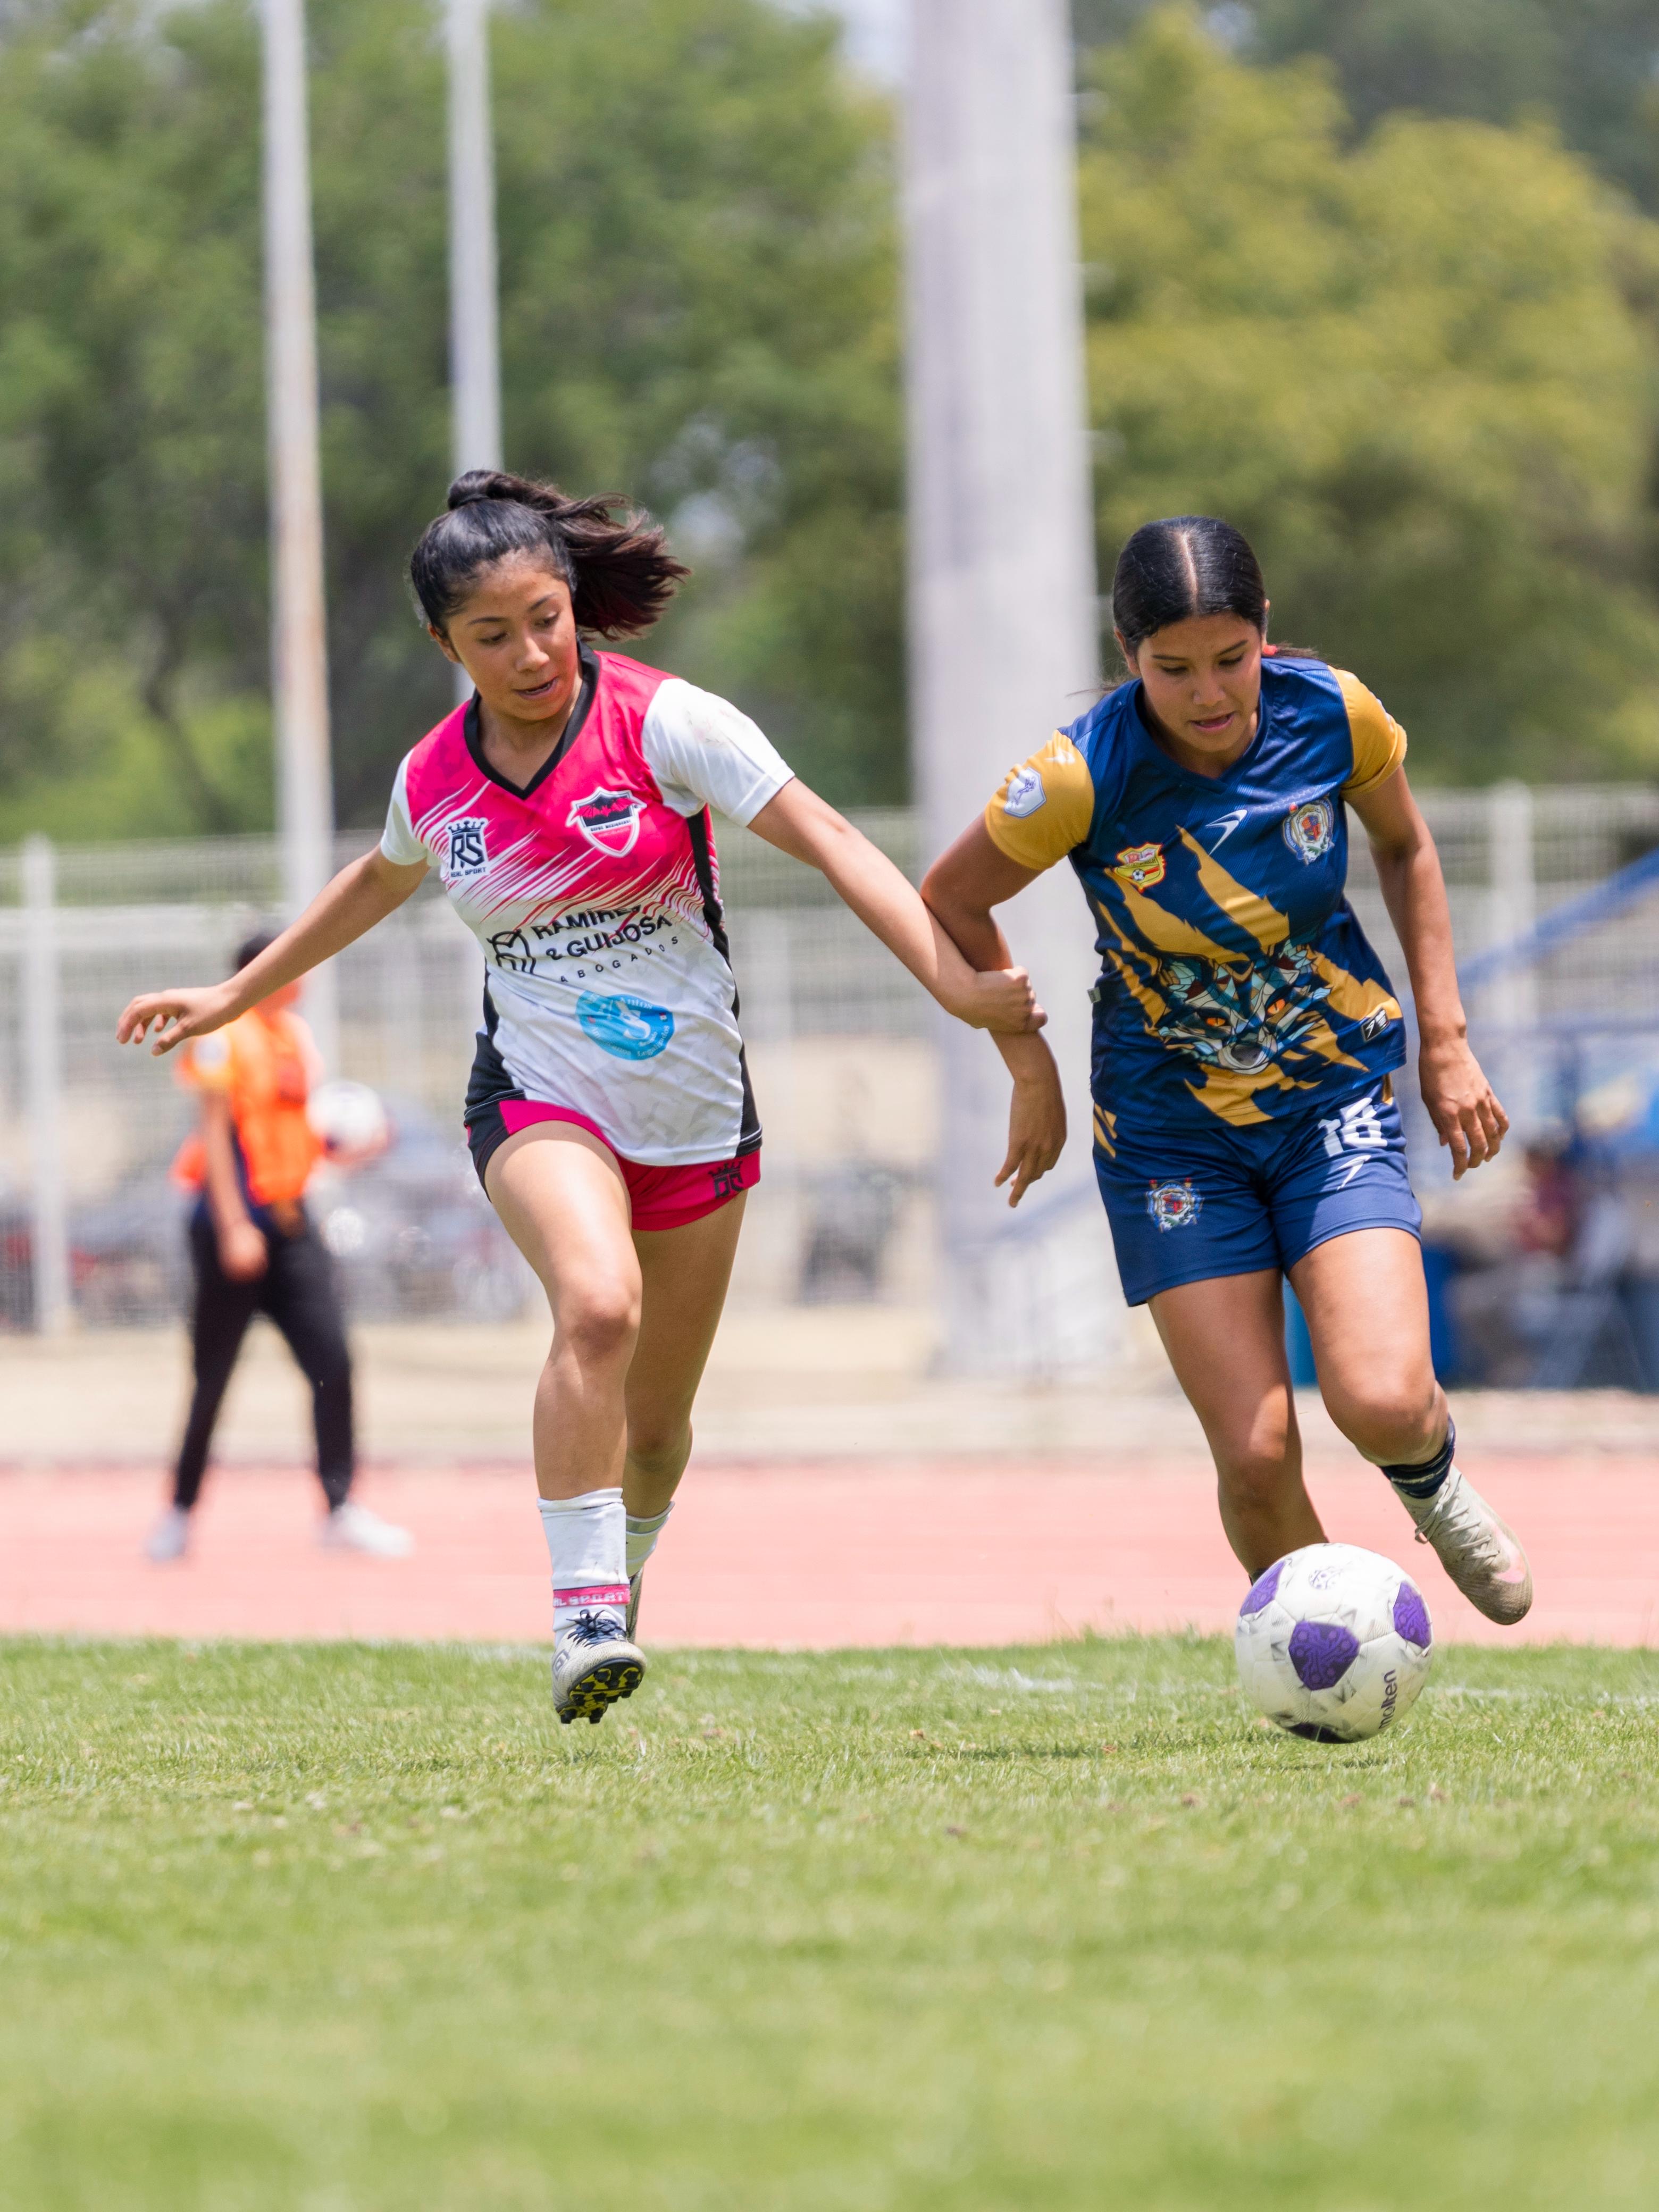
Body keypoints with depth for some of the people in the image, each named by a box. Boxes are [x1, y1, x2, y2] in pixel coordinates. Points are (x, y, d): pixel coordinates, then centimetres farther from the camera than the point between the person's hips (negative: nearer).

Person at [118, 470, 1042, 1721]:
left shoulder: (662, 723, -11)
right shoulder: (436, 782, -1)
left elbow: (825, 839, -15)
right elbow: (378, 885, 22)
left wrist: (953, 978, -25)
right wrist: (234, 997, 29)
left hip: (696, 1105, 0)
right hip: (541, 1094, 0)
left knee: (655, 1425, 8)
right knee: (600, 1306, -31)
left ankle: (621, 1577, 40)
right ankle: (587, 1616, -28)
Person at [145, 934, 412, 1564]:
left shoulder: (296, 1035, 14)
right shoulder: (223, 1036, -9)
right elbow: (216, 1132, -13)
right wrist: (233, 1227, -18)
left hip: (289, 1223, 7)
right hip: (234, 1222, -7)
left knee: (332, 1363, -3)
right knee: (213, 1378, -1)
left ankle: (340, 1510, -1)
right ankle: (180, 1511, 12)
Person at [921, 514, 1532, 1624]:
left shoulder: (1334, 714, -14)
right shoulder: (1084, 776, -21)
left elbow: (1406, 846, 7)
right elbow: (951, 902, -4)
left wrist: (1446, 1039, 4)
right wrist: (1033, 1073, -3)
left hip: (1337, 1097, 1)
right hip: (1171, 1133, -1)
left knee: (1382, 1403, -19)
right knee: (1255, 1454, -11)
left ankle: (1430, 1472, 18)